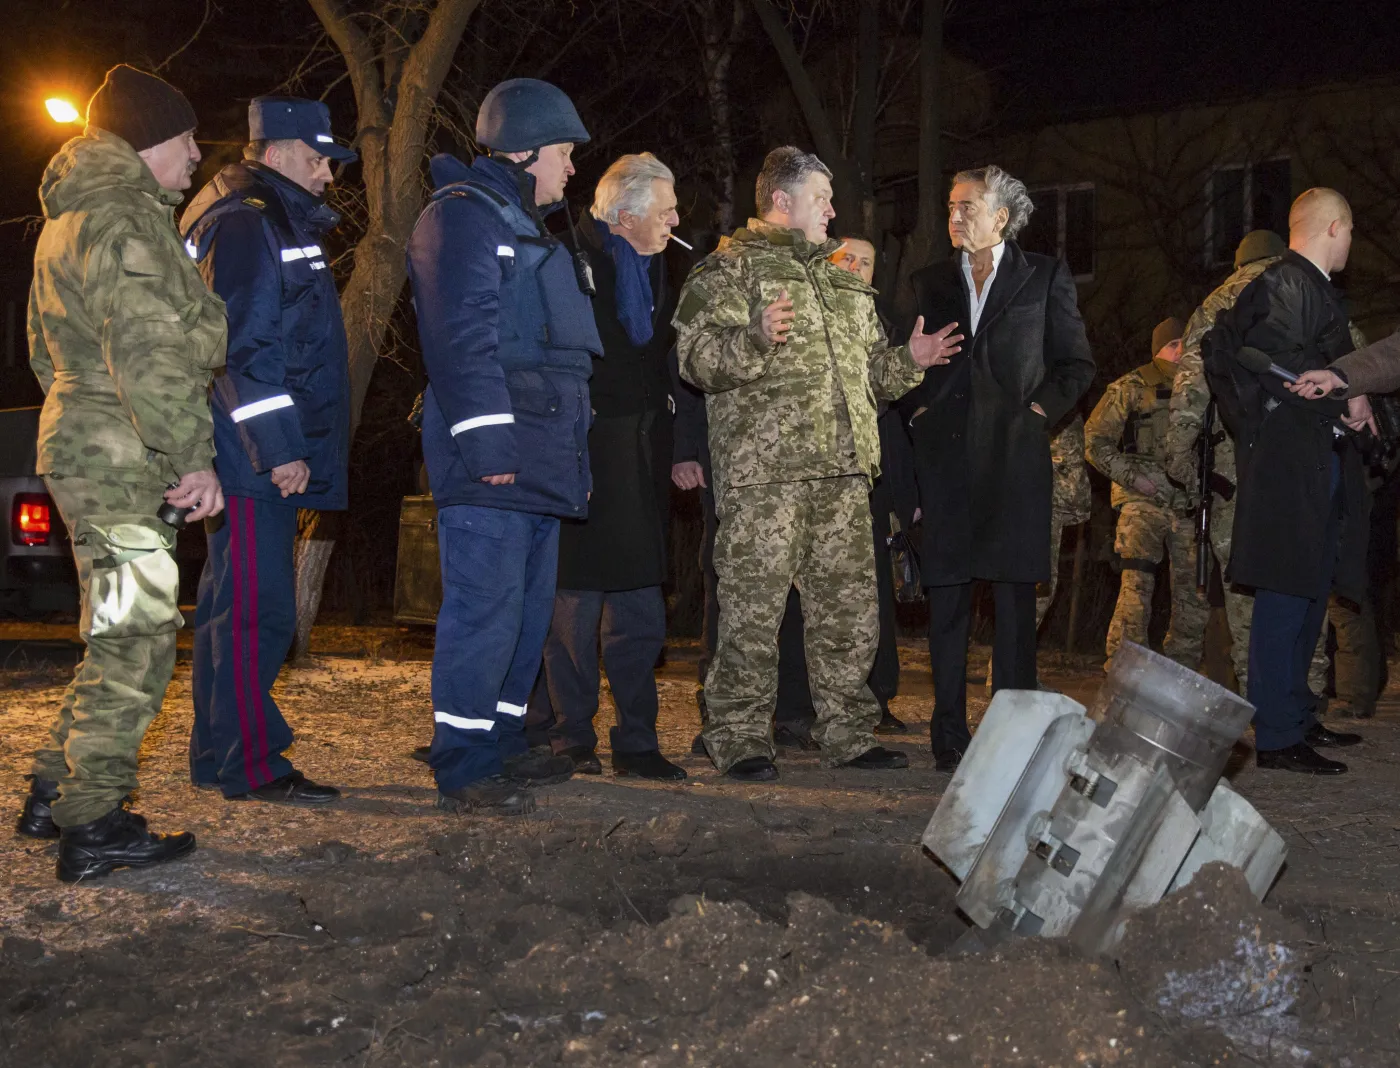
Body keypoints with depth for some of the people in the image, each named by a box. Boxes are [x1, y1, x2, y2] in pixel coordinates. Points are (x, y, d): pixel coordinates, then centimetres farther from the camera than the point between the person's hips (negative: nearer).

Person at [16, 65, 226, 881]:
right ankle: (95, 825, -3)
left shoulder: (71, 218, 21)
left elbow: (51, 351, 26)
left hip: (81, 447, 10)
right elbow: (149, 353, -23)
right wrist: (193, 455, -22)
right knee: (136, 639, -6)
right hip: (121, 457, -10)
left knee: (120, 637, 18)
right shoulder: (125, 218, -13)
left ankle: (57, 795, 24)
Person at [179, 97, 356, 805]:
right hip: (254, 460, -11)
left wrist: (286, 442, 22)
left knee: (239, 607, 14)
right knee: (257, 609, -10)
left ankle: (223, 756, 22)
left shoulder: (274, 223, 23)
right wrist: (279, 446, -22)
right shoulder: (245, 224, -11)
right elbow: (243, 347, -20)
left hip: (262, 458, 11)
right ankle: (250, 766, -6)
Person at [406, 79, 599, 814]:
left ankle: (501, 743, 24)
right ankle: (463, 769, -4)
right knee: (486, 607, -9)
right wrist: (488, 442, -23)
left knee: (528, 606, 14)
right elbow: (463, 336, -18)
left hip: (538, 459, 10)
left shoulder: (524, 225, 25)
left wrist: (566, 453, 22)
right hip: (492, 458, -10)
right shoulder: (463, 216, -7)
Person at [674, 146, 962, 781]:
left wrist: (907, 361, 13)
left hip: (844, 468, 7)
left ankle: (846, 733, 16)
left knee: (850, 609, 8)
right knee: (752, 610, -7)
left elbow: (867, 368, 32)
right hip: (763, 472, -7)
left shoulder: (842, 279, 26)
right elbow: (696, 354, -10)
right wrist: (753, 340, -26)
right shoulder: (731, 267, 2)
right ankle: (740, 739, 1)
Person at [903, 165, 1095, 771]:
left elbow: (1077, 364, 9)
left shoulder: (1044, 278, 7)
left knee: (1015, 596, -2)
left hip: (1014, 454, -2)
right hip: (946, 455, 2)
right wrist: (917, 412, 4)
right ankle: (949, 734, 8)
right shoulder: (929, 283, 14)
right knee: (946, 596, 1)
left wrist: (1039, 410, -4)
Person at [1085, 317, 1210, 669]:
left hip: (1189, 505, 5)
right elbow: (1095, 441, 0)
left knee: (1194, 594, 6)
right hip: (1143, 501, -5)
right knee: (1137, 587, -16)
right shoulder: (1132, 388, 2)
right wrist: (1132, 477, -9)